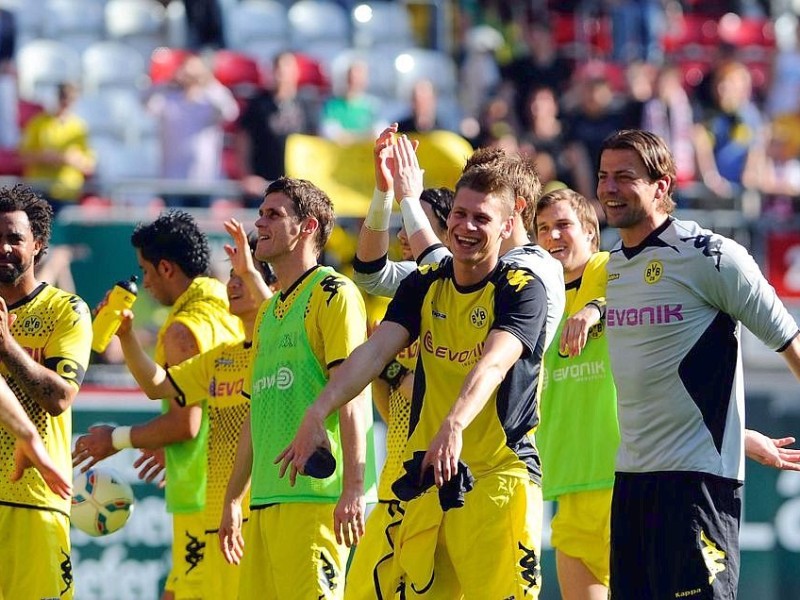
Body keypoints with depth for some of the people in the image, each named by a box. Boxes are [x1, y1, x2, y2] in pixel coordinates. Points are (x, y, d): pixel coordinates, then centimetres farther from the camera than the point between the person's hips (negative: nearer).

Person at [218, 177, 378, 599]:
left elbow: (351, 394, -13)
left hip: (314, 495, -9)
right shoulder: (268, 312, 23)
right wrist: (233, 498, 24)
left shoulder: (333, 293, -4)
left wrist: (353, 488, -21)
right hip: (266, 498, 9)